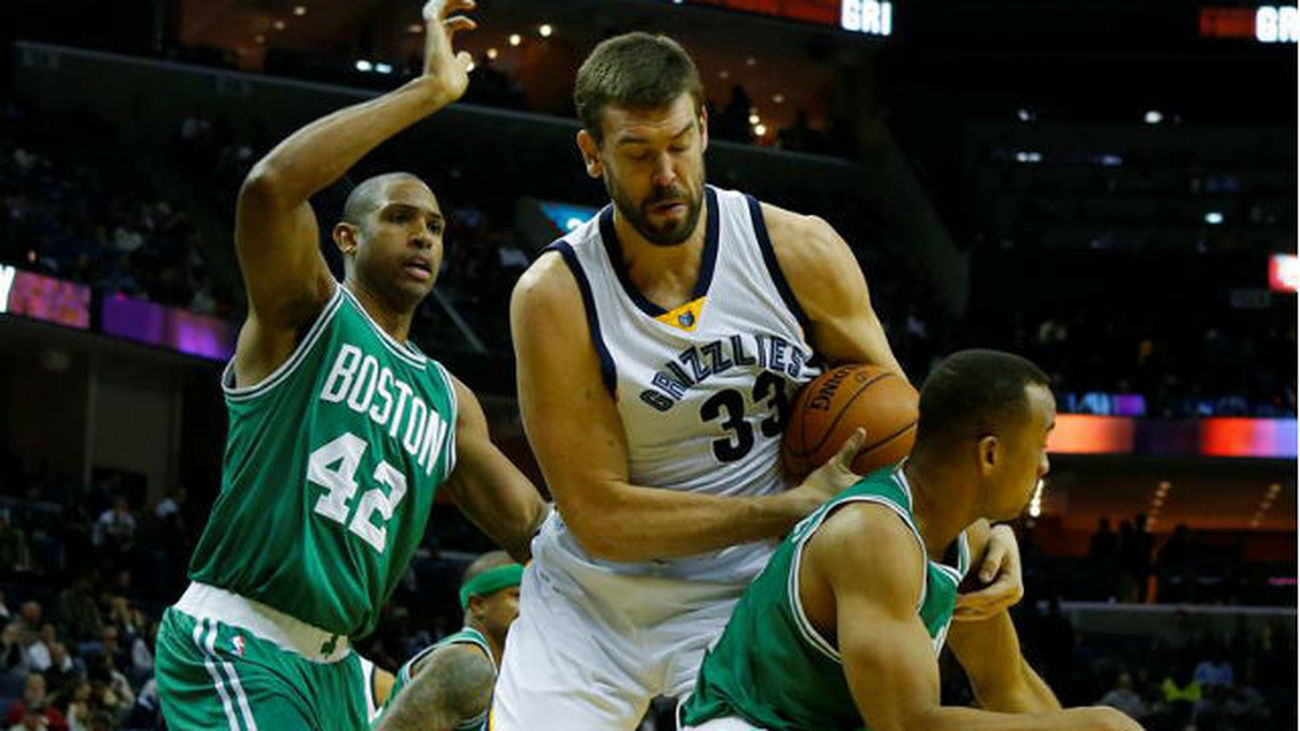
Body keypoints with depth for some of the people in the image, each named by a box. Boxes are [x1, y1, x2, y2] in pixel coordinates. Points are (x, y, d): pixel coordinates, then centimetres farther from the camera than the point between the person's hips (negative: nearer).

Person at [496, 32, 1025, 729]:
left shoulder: (802, 253, -9)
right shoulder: (555, 297, -15)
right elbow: (600, 520, -17)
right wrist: (792, 509, -20)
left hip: (738, 596, 1)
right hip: (588, 596, 0)